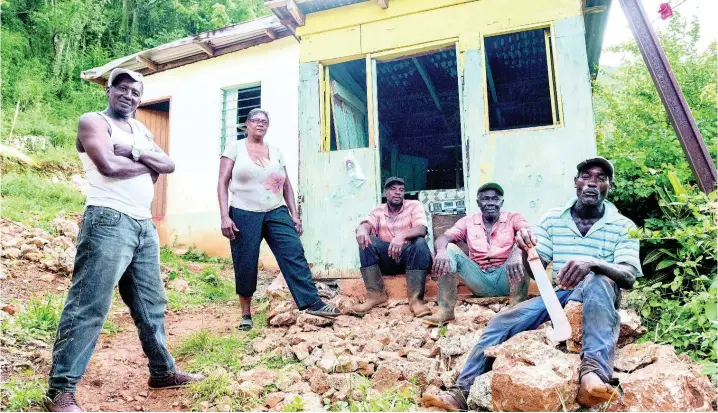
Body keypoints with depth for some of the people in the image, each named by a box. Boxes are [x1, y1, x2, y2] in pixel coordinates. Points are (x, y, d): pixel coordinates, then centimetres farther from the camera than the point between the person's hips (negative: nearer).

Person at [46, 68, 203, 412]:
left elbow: (169, 165, 8)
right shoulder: (93, 121, 1)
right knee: (88, 306, -7)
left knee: (151, 304, 13)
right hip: (109, 221, -8)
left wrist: (134, 151, -8)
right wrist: (148, 165, -1)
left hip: (145, 225, 8)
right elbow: (108, 165, -16)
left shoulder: (142, 131, 23)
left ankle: (162, 371, 25)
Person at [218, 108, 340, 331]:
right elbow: (223, 183, -2)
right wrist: (224, 216, -12)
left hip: (276, 212, 3)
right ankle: (246, 315, 16)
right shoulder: (235, 148, 4)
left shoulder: (275, 151, 14)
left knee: (294, 254, -11)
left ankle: (312, 302, -10)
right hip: (244, 214, -3)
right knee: (245, 266, 1)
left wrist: (294, 214, 6)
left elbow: (286, 185, 14)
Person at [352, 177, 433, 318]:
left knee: (420, 242, -33)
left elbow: (422, 230, -18)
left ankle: (415, 298, -34)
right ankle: (376, 294, -22)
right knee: (366, 241, -21)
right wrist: (362, 229, -40)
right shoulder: (378, 211, 8)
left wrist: (402, 236, -40)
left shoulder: (414, 206, 0)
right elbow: (367, 223, -12)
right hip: (387, 259, 3)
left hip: (411, 256, -2)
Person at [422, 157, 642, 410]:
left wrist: (593, 262, -39)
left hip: (600, 302, -3)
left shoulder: (623, 226, -2)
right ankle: (463, 392, -21)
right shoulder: (552, 219, 5)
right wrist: (528, 250, -24)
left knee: (597, 281, -38)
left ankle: (594, 371, -51)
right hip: (560, 296, 3)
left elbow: (629, 277, -17)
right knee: (500, 323, -20)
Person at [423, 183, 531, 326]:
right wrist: (441, 251, -31)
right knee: (449, 249, -16)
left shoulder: (513, 218, 3)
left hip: (506, 278, -2)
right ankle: (446, 310, -25)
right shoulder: (468, 222, 9)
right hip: (479, 279, 2)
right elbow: (442, 239, -5)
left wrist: (517, 253, -42)